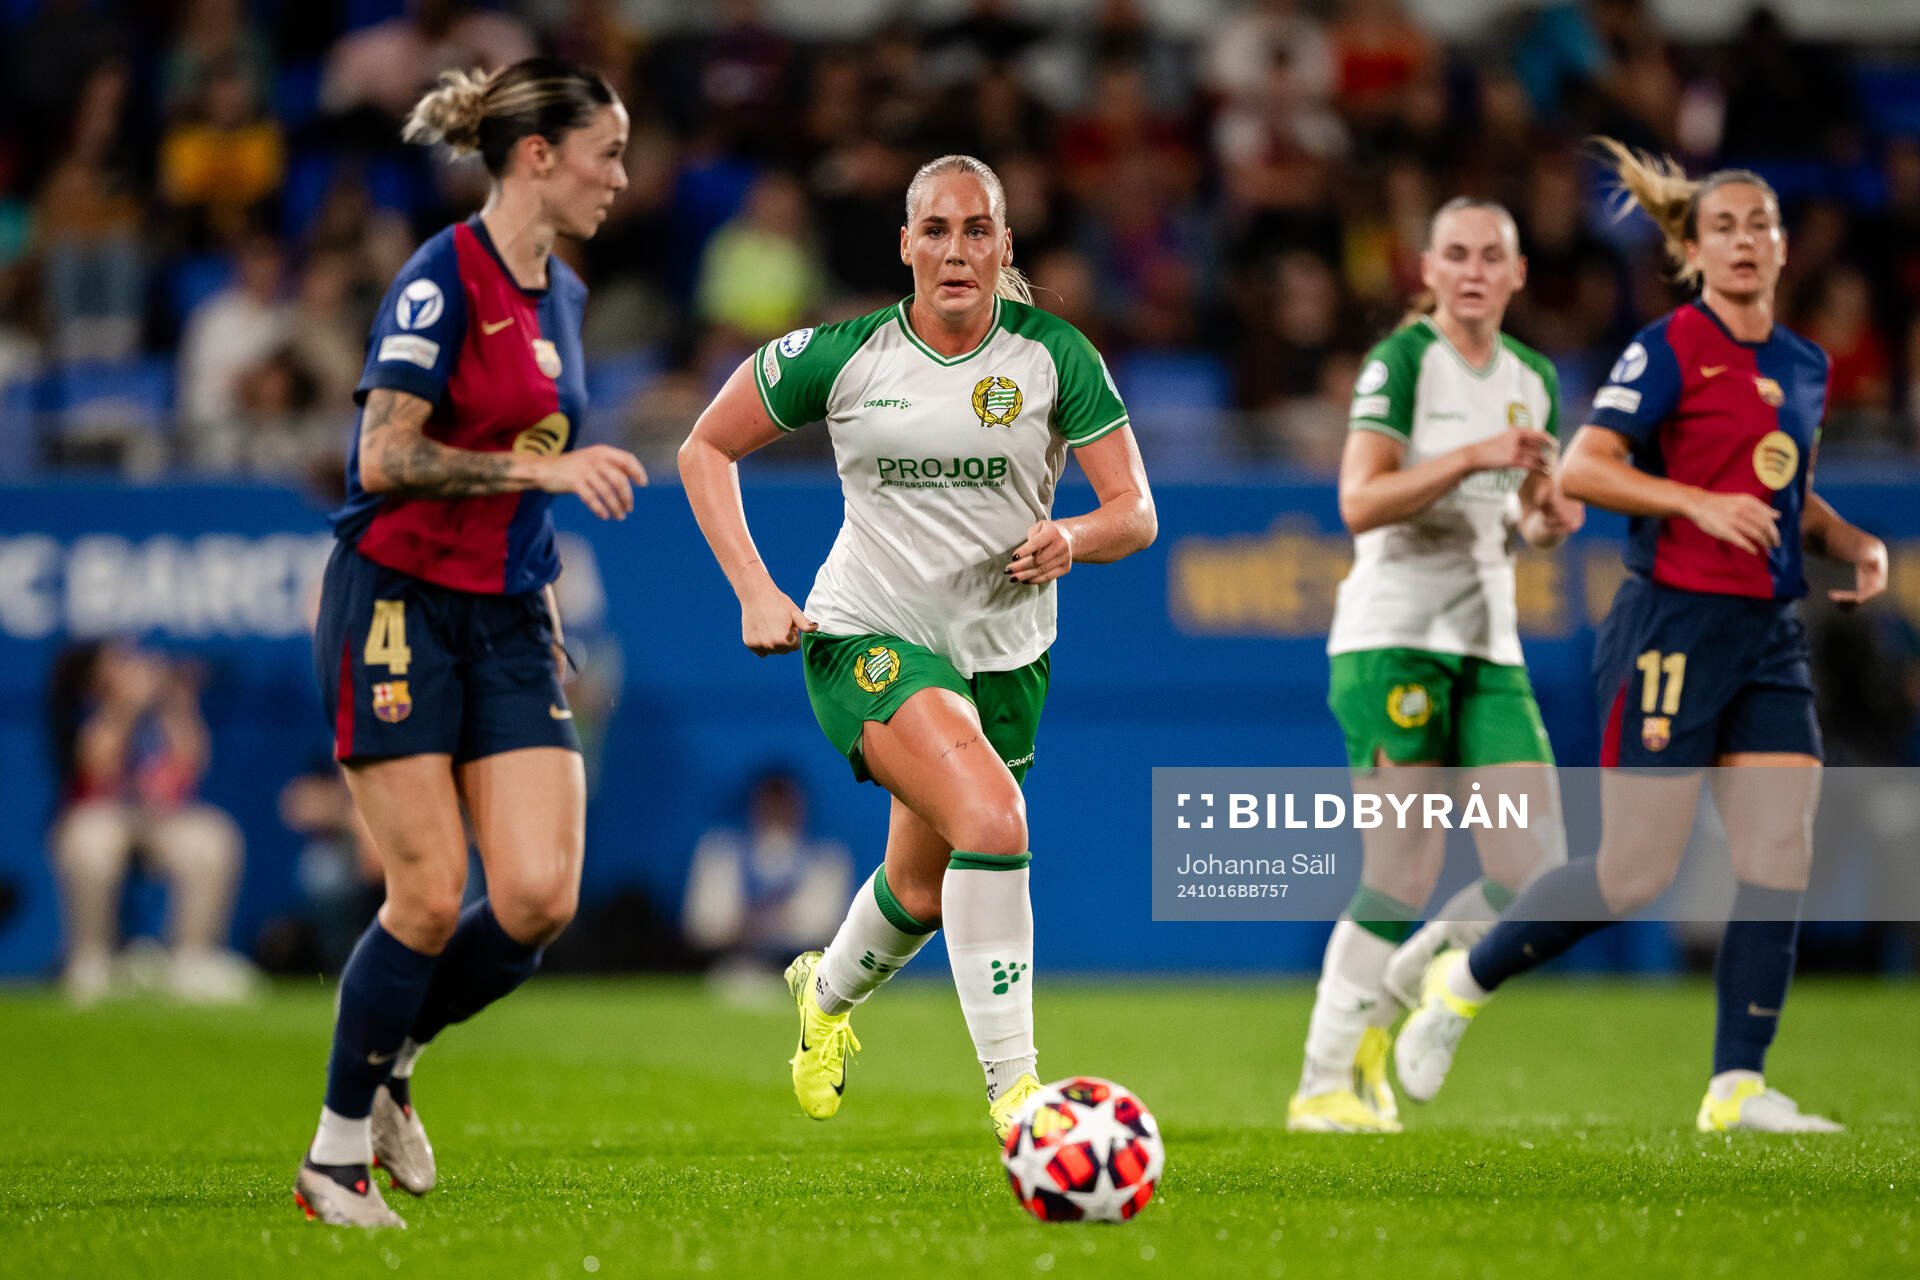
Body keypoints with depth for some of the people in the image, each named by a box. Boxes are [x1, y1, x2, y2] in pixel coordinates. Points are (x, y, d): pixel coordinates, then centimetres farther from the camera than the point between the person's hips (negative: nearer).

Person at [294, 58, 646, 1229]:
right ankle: (337, 1155, 7)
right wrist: (543, 469, -22)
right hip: (399, 607, -7)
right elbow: (387, 457, -19)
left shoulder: (563, 296, 12)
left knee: (541, 897, -7)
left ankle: (389, 1061, 18)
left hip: (512, 620, 7)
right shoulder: (442, 279, -13)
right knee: (431, 896, -9)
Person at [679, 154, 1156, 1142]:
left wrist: (1072, 538, -28)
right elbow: (705, 449, 4)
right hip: (868, 638, -3)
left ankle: (827, 990, 54)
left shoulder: (1053, 355, -6)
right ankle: (1014, 1096, -30)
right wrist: (753, 590, -7)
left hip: (1002, 651, 4)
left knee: (923, 892, 18)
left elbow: (1135, 512, -5)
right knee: (991, 817, -29)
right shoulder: (841, 356, -8)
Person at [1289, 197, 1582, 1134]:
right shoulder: (1403, 362, -6)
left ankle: (1391, 995, 18)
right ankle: (1324, 1083, 2)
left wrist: (1547, 518, 1)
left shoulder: (1533, 379, 13)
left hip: (1490, 644, 6)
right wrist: (1474, 456, -24)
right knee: (1404, 880, -10)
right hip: (1393, 638, -6)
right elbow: (1359, 502, -17)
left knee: (1537, 878, -5)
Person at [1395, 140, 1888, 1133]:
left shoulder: (1805, 367, 14)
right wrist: (1697, 502, -24)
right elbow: (1582, 467, -15)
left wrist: (1854, 543, 11)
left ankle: (1738, 1087, 0)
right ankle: (1464, 982, 15)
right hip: (1674, 629, -7)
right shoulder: (1671, 349, -7)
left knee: (1780, 862, -4)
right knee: (1635, 873, -6)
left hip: (1770, 638, 7)